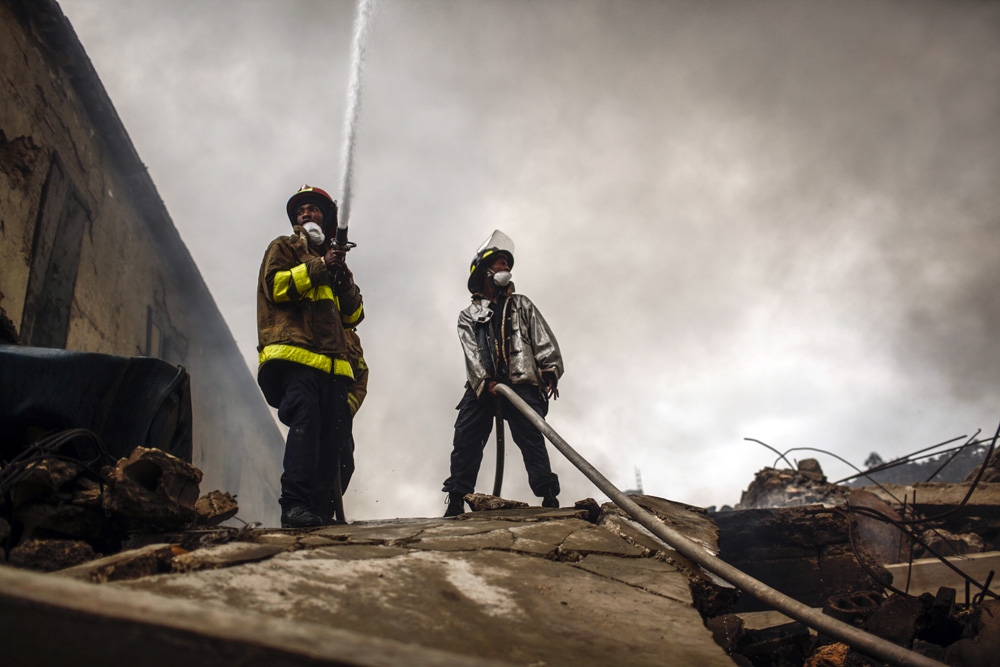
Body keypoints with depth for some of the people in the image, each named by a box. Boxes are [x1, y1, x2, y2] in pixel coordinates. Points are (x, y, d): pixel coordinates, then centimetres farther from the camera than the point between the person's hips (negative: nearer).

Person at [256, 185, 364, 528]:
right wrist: (319, 268, -7)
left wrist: (342, 276, 4)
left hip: (333, 361, 6)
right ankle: (294, 503, -26)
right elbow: (275, 285, -4)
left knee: (332, 435, -3)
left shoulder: (334, 258, 31)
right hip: (296, 354, -6)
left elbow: (353, 315, 22)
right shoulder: (284, 248, 17)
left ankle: (321, 507, 0)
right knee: (305, 423, -22)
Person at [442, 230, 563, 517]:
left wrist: (550, 369, -4)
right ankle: (456, 501, -8)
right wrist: (485, 382, -13)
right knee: (466, 439, -9)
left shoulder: (521, 305, 25)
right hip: (483, 387, 1)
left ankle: (548, 496, -21)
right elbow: (471, 353, 3)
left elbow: (543, 339, 13)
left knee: (530, 436, -14)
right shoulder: (468, 316, 19)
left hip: (521, 383, 0)